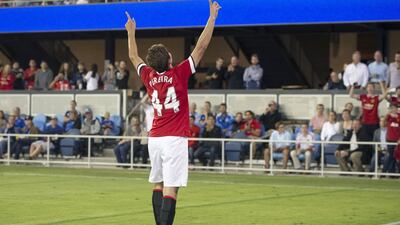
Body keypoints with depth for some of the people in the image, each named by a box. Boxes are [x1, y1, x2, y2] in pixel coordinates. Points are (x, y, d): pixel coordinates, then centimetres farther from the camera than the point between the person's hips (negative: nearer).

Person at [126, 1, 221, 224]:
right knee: (170, 189, -11)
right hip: (175, 139, -5)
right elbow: (201, 47, -6)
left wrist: (131, 32, 37)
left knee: (158, 186, 16)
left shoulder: (149, 77, 5)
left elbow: (134, 56, 23)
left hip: (155, 138, 5)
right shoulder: (179, 74, -7)